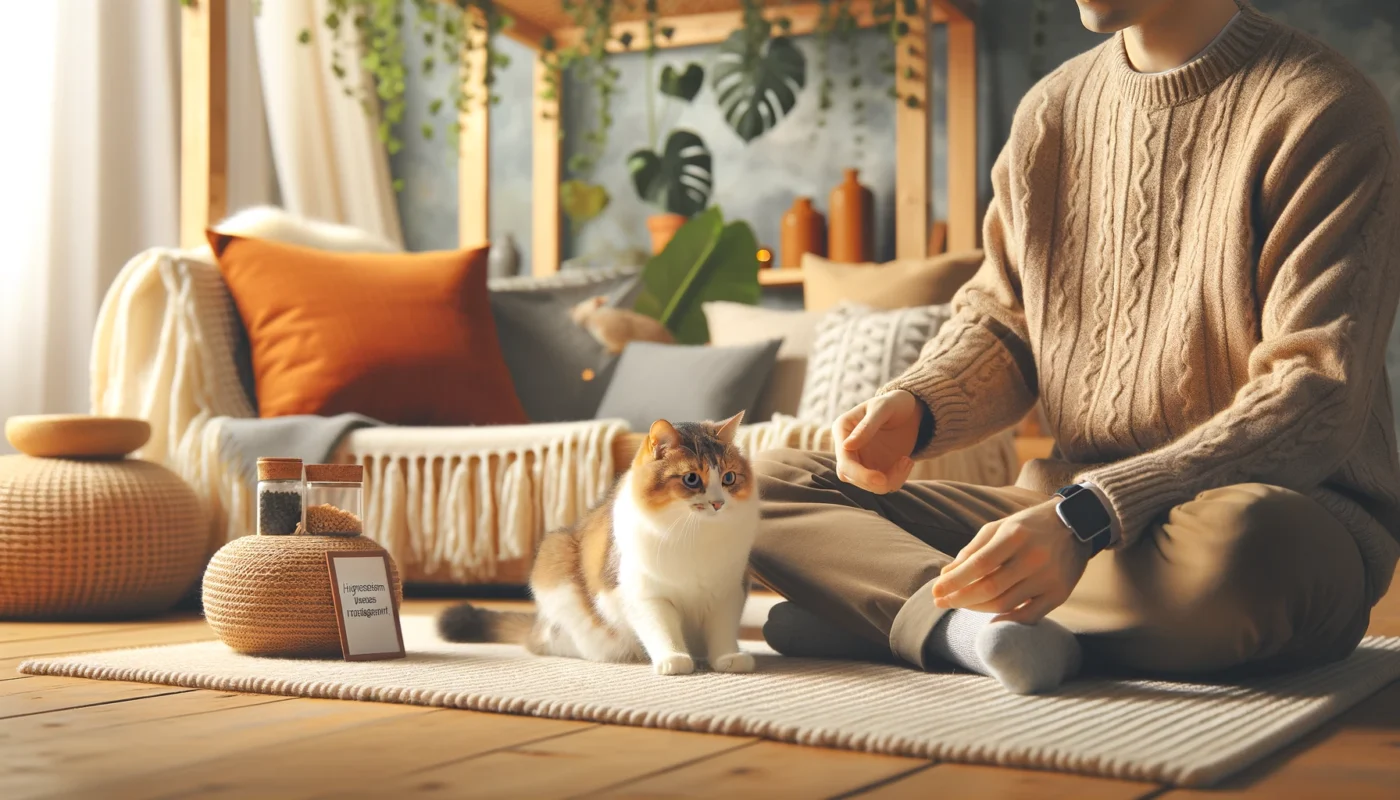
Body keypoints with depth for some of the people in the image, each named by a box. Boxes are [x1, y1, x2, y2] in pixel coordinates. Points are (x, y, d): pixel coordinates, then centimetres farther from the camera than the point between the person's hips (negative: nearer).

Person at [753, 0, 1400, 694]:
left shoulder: (1321, 112, -11)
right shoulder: (1051, 110, 11)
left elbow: (1316, 402, -19)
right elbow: (1000, 321, 17)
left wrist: (1088, 515, -31)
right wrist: (911, 407, -7)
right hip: (1072, 511, 6)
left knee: (1239, 543, -43)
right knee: (765, 482, -3)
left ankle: (891, 614, -22)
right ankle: (967, 624, -29)